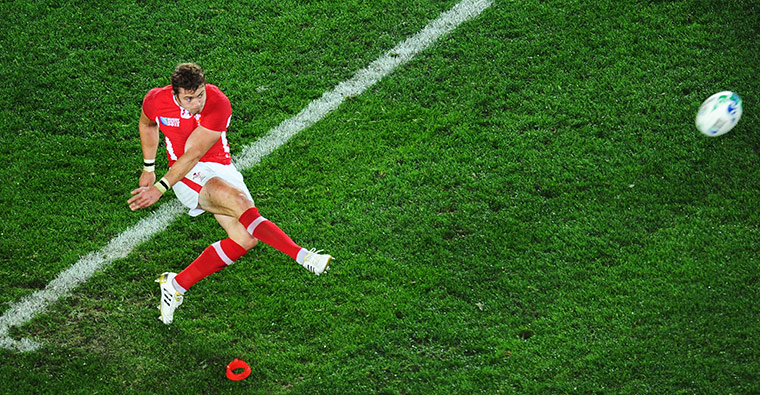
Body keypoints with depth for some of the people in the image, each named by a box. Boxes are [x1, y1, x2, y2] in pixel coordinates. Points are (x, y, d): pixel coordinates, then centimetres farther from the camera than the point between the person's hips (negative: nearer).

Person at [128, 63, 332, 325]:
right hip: (191, 176, -2)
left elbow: (193, 154, -20)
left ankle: (177, 284, -15)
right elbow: (147, 125, 17)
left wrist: (160, 188, -24)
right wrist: (148, 168, 22)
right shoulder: (156, 101, -10)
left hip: (222, 170, 2)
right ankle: (302, 256, -37)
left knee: (246, 238, -19)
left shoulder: (218, 104, -19)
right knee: (239, 202, -33)